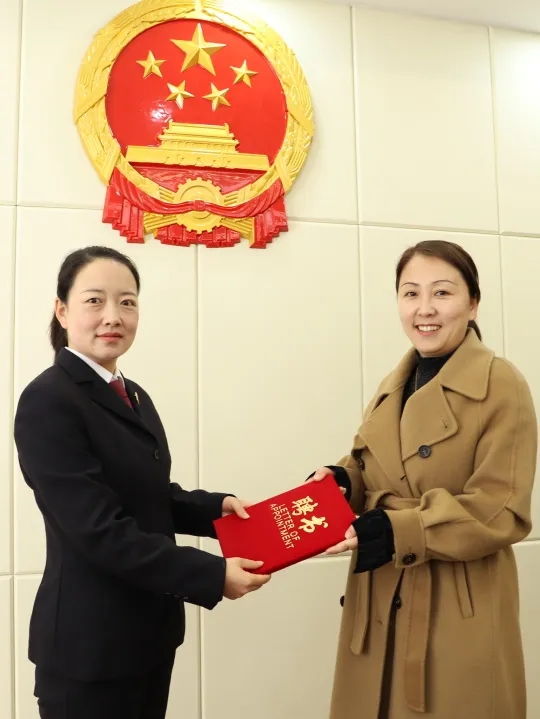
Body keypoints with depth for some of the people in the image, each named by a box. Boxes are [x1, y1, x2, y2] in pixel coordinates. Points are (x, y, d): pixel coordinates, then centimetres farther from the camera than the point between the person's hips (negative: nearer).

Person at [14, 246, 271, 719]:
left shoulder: (134, 397, 8)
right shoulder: (47, 401, -19)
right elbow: (100, 529, -24)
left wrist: (215, 507, -5)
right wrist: (213, 575, -22)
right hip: (88, 643, -8)